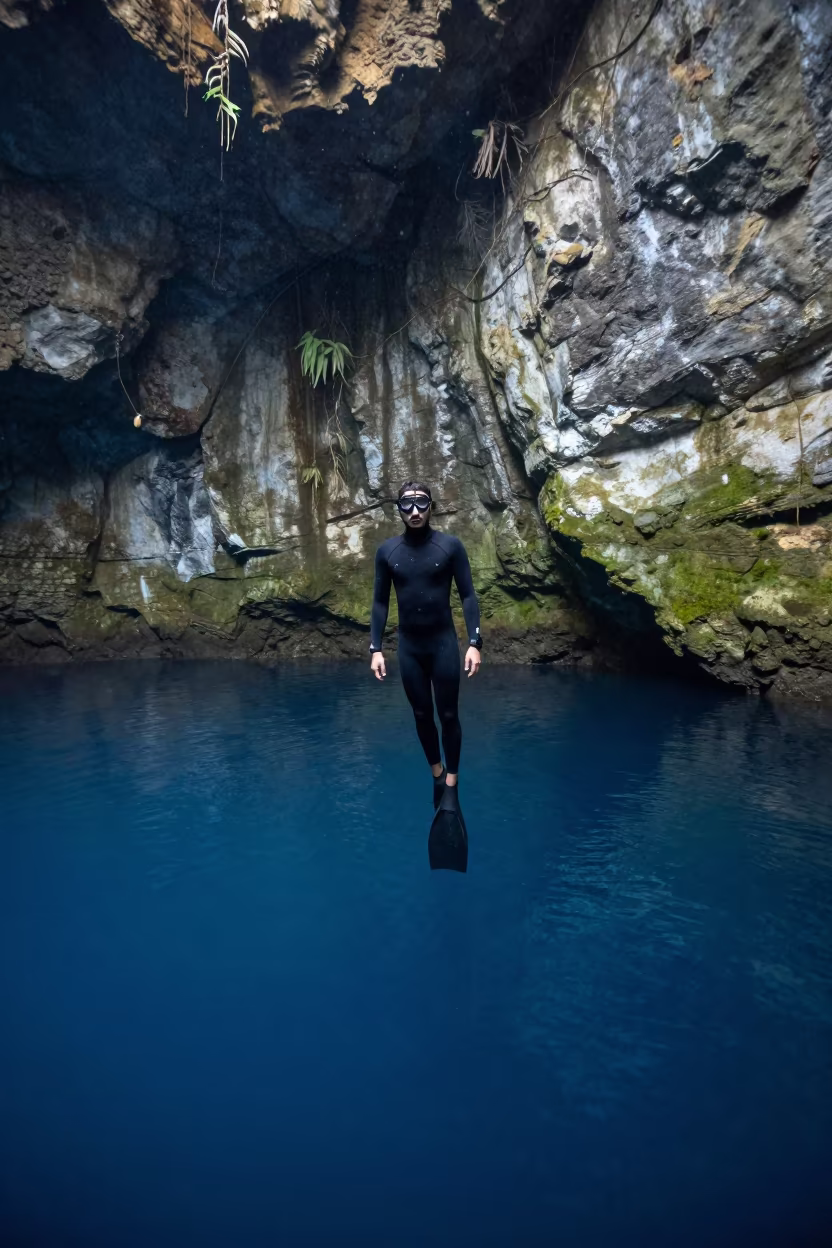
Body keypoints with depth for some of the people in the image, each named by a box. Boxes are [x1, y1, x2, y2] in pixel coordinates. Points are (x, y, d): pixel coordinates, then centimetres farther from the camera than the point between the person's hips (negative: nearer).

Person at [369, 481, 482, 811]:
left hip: (443, 642, -2)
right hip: (408, 645, 2)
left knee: (448, 715, 5)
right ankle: (437, 773, 34)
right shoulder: (386, 551, -1)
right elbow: (380, 602, 3)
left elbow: (468, 595, -5)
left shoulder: (451, 546, -7)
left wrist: (474, 642, -13)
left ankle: (452, 783, 21)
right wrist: (376, 648, -2)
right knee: (422, 715, 13)